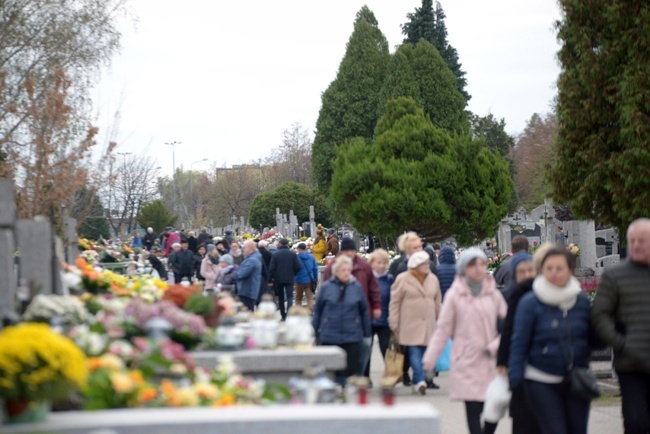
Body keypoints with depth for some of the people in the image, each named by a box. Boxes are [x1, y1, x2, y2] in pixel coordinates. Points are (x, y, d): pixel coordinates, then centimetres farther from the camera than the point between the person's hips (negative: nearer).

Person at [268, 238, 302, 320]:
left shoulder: (275, 254, -7)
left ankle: (283, 315, 17)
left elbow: (271, 268, -9)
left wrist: (270, 279, -1)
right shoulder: (293, 254, -4)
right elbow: (298, 267, -4)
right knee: (290, 297, -1)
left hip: (278, 279, 0)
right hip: (289, 279, 0)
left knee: (281, 298, 13)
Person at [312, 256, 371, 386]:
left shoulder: (356, 287, 2)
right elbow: (317, 311, 5)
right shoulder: (326, 287, 0)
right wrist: (315, 332, 6)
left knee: (350, 369, -1)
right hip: (329, 336, 0)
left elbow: (364, 311, 8)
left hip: (352, 337, 0)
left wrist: (367, 333, 9)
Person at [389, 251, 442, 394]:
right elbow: (395, 302, -2)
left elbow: (437, 300, 19)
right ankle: (420, 381, -21)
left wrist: (437, 317, 18)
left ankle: (417, 382, 12)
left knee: (423, 352, 3)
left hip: (428, 325, 4)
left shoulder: (433, 279, 10)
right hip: (410, 324, -4)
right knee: (415, 352, -13)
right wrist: (394, 323, -5)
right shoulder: (402, 279, -3)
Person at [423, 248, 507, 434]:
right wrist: (429, 361, -1)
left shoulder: (493, 294, 6)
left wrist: (495, 346, -9)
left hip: (491, 363, 3)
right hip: (467, 364, -3)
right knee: (473, 411, -8)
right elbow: (443, 330, 1)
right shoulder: (455, 295, -1)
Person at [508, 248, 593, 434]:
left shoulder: (582, 300, 2)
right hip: (542, 382, -4)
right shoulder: (529, 302, -8)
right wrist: (515, 380, -8)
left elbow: (594, 339, 11)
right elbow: (519, 343, -5)